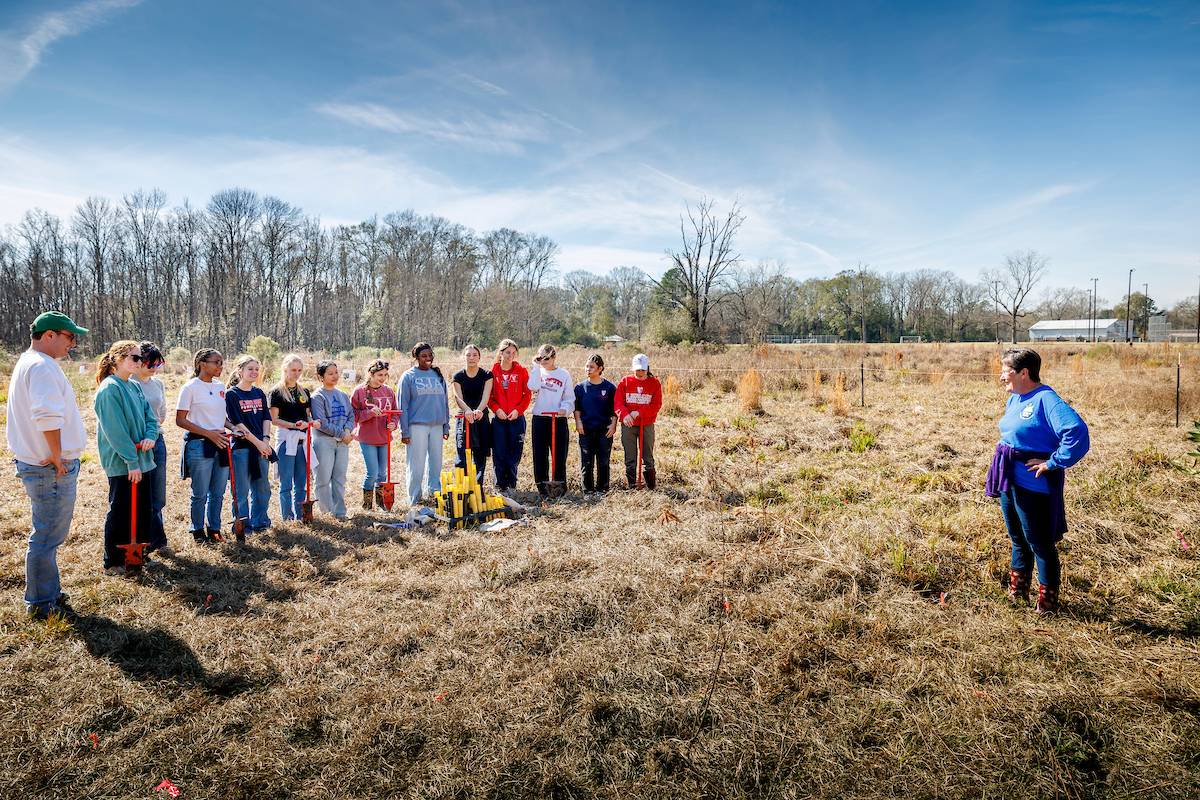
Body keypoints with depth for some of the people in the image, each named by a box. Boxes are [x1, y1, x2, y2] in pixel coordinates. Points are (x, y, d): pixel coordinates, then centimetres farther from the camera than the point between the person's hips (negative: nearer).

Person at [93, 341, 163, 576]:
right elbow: (115, 430, -20)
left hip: (141, 459, 8)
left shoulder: (135, 386, 9)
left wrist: (150, 436, -12)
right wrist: (131, 461, -20)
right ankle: (113, 562, 16)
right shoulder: (109, 389, -16)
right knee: (120, 511, 2)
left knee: (143, 508, 14)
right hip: (120, 463, -8)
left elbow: (149, 416, 9)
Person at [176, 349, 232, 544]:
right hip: (199, 445, -6)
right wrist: (208, 433, -17)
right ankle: (198, 533, 19)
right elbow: (180, 420, -10)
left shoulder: (220, 387, 10)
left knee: (218, 493, 12)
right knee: (200, 494, 4)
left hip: (220, 443, 6)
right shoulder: (190, 387, -8)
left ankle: (214, 530, 25)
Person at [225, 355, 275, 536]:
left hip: (262, 447, 6)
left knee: (262, 487, 13)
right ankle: (243, 525, 12)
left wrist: (266, 439, -5)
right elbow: (237, 423, -12)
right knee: (242, 490, 1)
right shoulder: (231, 394, -6)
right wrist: (257, 442, -14)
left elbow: (266, 418, 10)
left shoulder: (259, 393, 11)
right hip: (241, 447, -6)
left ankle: (259, 522, 26)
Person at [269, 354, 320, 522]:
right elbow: (274, 419, -7)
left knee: (302, 483, 10)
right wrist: (294, 425, -21)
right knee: (286, 484, 0)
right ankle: (287, 519, 6)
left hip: (303, 440, 5)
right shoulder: (277, 392, -2)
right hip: (286, 440, -5)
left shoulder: (304, 392, 14)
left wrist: (313, 423, -5)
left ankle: (300, 517, 17)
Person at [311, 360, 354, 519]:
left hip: (343, 441, 5)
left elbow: (351, 415, 11)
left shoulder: (342, 395, 11)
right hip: (324, 440, -5)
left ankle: (339, 511, 15)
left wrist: (348, 430, -9)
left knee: (340, 478, 8)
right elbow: (321, 423, -13)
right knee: (324, 478, 0)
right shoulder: (318, 396, -7)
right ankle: (327, 511, 11)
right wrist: (342, 433, -13)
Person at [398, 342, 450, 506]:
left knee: (436, 462, 9)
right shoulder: (409, 376, -1)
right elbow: (403, 406, -3)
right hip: (417, 425, -4)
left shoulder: (438, 375, 13)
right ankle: (414, 499, 6)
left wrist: (446, 426, 12)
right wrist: (404, 431, -8)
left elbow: (445, 402, 17)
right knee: (417, 465, -2)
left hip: (437, 425, 5)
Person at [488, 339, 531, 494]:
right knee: (499, 453, 2)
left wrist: (518, 410, -8)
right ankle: (500, 485, 12)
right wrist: (496, 409, -9)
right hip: (498, 418, 0)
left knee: (514, 453, 3)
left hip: (517, 418, 0)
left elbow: (527, 394, 2)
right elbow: (488, 395, 4)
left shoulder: (521, 371, 2)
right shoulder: (493, 371, 1)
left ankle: (512, 484, 15)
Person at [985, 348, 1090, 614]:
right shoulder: (1014, 399, 9)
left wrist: (1053, 463, -24)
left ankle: (1047, 601, 19)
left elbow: (1077, 432, -30)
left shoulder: (1046, 400, -19)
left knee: (1040, 543, 4)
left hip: (1033, 484, -9)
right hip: (1009, 482, 9)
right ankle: (1018, 591, 35)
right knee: (1018, 539, 20)